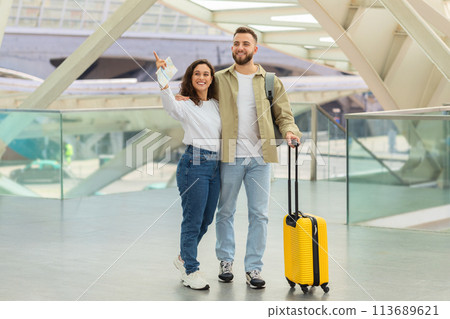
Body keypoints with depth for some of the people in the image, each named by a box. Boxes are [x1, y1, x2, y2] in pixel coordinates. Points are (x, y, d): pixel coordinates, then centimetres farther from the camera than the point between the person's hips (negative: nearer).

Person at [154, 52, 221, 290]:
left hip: (215, 165, 7)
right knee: (193, 220, -4)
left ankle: (184, 258, 34)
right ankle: (191, 271, 6)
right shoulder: (185, 104, -5)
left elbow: (223, 133, 24)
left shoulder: (216, 104, 15)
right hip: (194, 163, -7)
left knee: (206, 219, 13)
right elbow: (170, 106, -28)